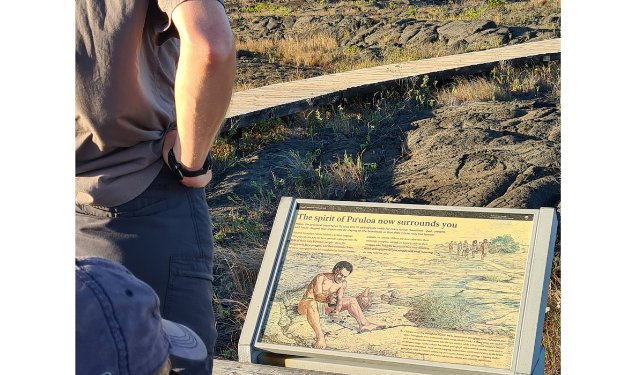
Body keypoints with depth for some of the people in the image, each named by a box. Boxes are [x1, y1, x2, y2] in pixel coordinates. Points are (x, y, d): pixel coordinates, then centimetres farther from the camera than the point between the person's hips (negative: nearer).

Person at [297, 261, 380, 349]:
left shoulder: (343, 283, 0)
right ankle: (320, 337, -52)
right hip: (305, 304, -7)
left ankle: (363, 324, -2)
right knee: (312, 304, -46)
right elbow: (318, 296, -28)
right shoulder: (321, 277, -19)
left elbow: (339, 299, -7)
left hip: (324, 306, 7)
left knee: (352, 301, 7)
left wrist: (337, 311, -27)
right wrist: (328, 298, -49)